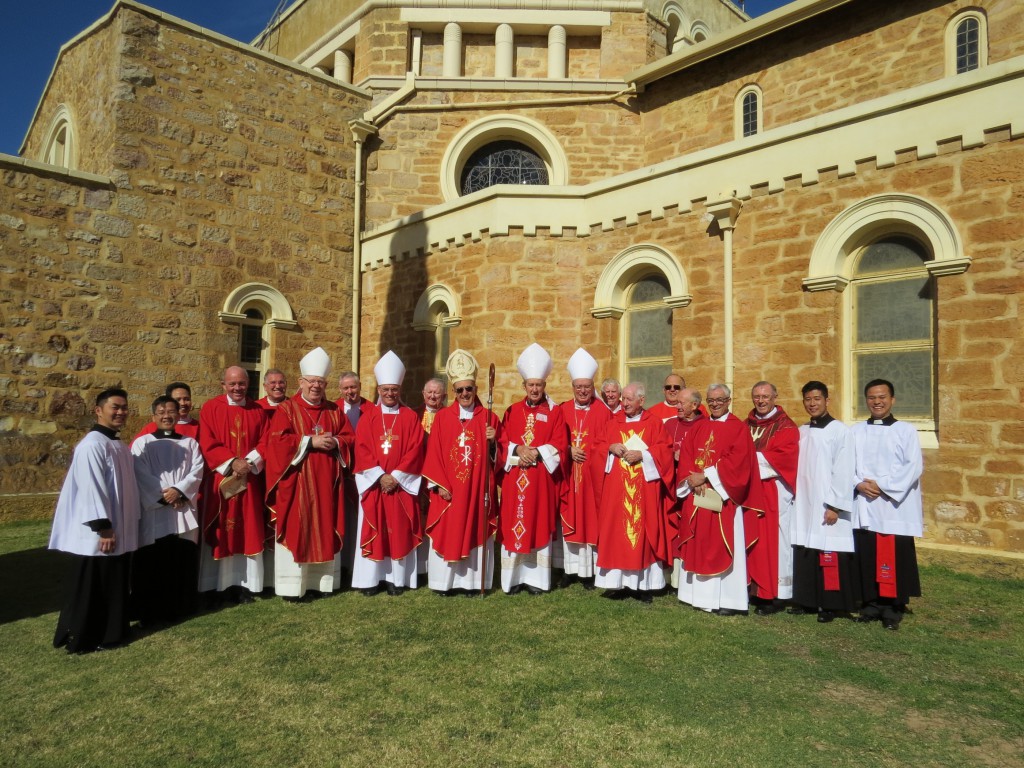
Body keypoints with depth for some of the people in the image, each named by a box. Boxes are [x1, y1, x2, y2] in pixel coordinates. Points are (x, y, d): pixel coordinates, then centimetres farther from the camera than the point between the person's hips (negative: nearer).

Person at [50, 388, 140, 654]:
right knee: (91, 588, 2)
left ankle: (111, 632, 26)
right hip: (98, 534, -9)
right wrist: (103, 528, -23)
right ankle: (81, 639, 14)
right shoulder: (92, 444, -16)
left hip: (119, 531, 9)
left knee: (113, 585, 15)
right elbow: (90, 488, -22)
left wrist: (127, 526, 17)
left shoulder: (119, 445, 13)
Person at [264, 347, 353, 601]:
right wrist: (310, 441, -17)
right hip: (296, 482, -4)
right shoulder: (286, 409, -1)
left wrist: (335, 443, -11)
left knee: (325, 530, 7)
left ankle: (320, 582, 17)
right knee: (295, 530, -2)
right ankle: (291, 586, 6)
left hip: (326, 483, 4)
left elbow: (349, 438, 10)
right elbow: (277, 441, -12)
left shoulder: (334, 410, 12)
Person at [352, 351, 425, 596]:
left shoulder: (410, 417, 3)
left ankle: (396, 578, 13)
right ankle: (371, 579, 13)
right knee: (373, 530, 4)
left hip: (401, 483, 0)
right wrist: (380, 476, -14)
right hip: (373, 483, 1)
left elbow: (415, 450, -4)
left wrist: (396, 476, -13)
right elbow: (362, 450, -3)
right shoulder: (368, 417, 5)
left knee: (400, 530, 3)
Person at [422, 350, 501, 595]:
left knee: (475, 533, 4)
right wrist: (440, 484, -7)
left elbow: (498, 457, 3)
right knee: (447, 534, 3)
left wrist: (492, 442, -17)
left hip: (478, 490, 0)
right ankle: (446, 581, 14)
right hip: (449, 490, 0)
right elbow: (433, 454, 1)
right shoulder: (442, 418, 4)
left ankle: (472, 581, 15)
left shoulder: (489, 418, 3)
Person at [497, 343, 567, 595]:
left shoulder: (554, 412, 4)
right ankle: (514, 578, 11)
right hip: (514, 479, 2)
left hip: (542, 479, -2)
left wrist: (536, 453, -15)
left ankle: (536, 578, 11)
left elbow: (560, 445, -3)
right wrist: (517, 450, -12)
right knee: (513, 526, 1)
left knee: (540, 526, 1)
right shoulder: (512, 411, 11)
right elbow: (502, 442, 6)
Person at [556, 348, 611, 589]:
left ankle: (589, 570, 13)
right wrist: (569, 451, -12)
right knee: (568, 519, 6)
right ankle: (570, 569, 17)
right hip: (568, 472, 2)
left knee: (591, 518, 2)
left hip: (593, 474, -2)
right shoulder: (562, 411, 6)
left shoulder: (603, 412, 1)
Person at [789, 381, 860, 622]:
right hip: (804, 505, 6)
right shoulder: (801, 432, 11)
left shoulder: (839, 430, -7)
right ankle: (807, 601, 21)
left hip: (828, 506, -6)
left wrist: (835, 506, -14)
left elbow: (843, 471, -11)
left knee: (829, 556, -1)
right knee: (805, 554, 10)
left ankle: (831, 605, 11)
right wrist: (795, 497, 7)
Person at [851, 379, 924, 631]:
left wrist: (882, 485, -13)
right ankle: (872, 605, 17)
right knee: (867, 558, 6)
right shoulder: (856, 431, 10)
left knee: (895, 560, -1)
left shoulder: (906, 430, 2)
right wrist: (859, 484, -12)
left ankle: (894, 609, 10)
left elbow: (914, 466, -6)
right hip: (864, 506, 3)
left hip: (895, 506, -3)